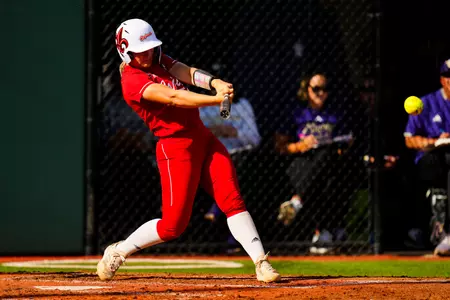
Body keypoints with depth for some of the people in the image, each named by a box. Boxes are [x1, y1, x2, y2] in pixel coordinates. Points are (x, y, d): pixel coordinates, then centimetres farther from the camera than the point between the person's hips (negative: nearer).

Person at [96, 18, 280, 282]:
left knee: (232, 200, -8)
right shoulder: (132, 81, -12)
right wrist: (217, 99, -34)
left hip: (204, 139, 7)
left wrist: (215, 83, -27)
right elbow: (172, 97, -25)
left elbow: (188, 73, -5)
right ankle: (118, 251, 16)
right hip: (176, 146, -7)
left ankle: (261, 263, -12)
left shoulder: (158, 61, 12)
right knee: (174, 224, -4)